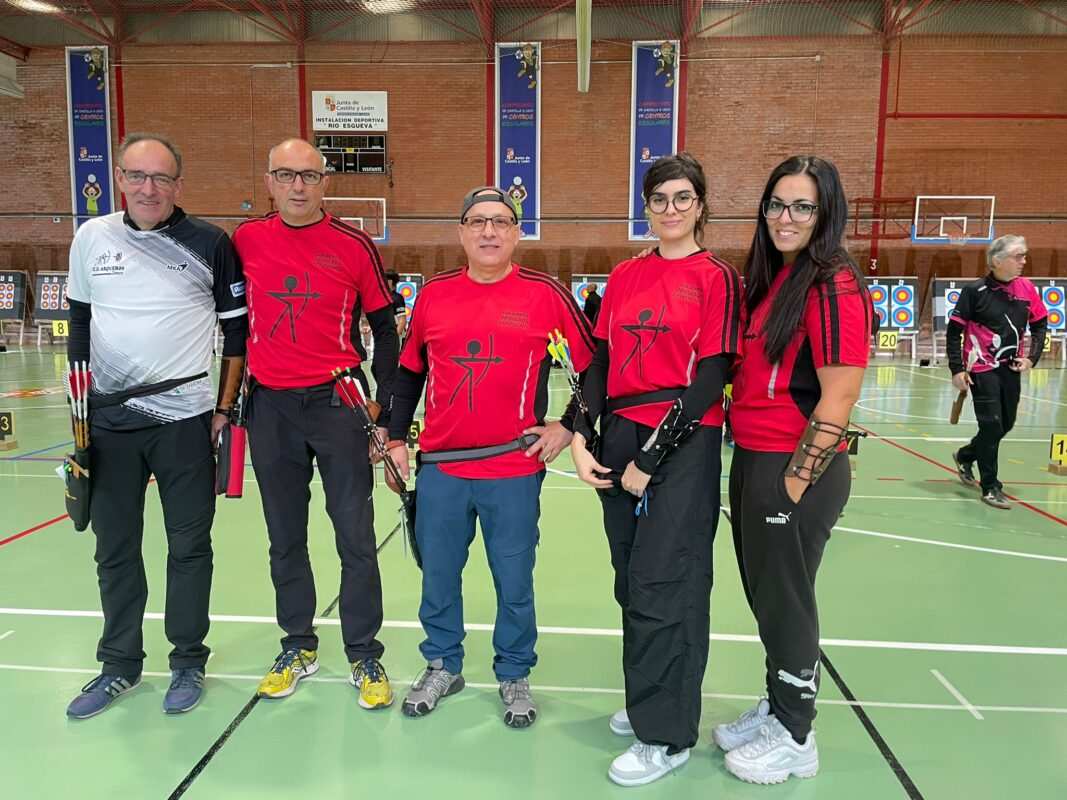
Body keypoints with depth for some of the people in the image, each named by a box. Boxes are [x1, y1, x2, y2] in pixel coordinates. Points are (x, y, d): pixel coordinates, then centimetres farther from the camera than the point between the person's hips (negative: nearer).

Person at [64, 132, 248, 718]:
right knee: (114, 547, 12)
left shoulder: (210, 245, -4)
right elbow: (80, 323, 14)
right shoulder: (91, 238, 5)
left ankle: (188, 661, 24)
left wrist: (225, 408, -2)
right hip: (109, 421, 3)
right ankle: (119, 664, 30)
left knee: (189, 545, 6)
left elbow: (238, 329, 1)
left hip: (185, 420, -3)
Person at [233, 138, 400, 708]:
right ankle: (297, 646, 30)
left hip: (338, 403, -2)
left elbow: (384, 329, 2)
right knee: (285, 538, 13)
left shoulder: (353, 245, -3)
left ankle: (364, 656, 17)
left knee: (356, 537, 2)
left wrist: (383, 412, 0)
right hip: (270, 406, 3)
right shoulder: (246, 240, 4)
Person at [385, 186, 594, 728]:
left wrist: (568, 427, -3)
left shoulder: (544, 295, -4)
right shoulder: (433, 294, 5)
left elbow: (593, 364, 2)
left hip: (515, 471, -2)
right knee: (438, 575, 15)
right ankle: (443, 666, 37)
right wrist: (396, 438, 12)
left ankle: (514, 676, 32)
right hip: (440, 466, 3)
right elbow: (410, 370, 15)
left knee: (514, 583, 10)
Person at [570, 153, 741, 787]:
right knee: (632, 583, 12)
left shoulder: (717, 278, -3)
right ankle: (648, 700, 32)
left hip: (683, 445, -5)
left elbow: (711, 380, -9)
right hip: (619, 438, 5)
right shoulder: (624, 277, 12)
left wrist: (652, 459, -12)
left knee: (662, 585, -3)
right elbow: (601, 363, 11)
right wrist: (582, 439, -2)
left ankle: (666, 735, 13)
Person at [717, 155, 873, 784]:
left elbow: (838, 401, -19)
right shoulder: (772, 278, 11)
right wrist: (751, 471, 12)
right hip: (752, 462, 8)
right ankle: (778, 708, 40)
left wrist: (794, 481, -16)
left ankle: (795, 738, 27)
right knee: (765, 595, 20)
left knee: (786, 601, 7)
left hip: (795, 471, -8)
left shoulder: (834, 286, -15)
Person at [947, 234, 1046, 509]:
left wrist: (1031, 357, 0)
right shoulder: (975, 290, -12)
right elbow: (954, 331, -8)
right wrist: (957, 370, -11)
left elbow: (1040, 325, 13)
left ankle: (965, 456, 39)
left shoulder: (1027, 289, 1)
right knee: (992, 425, -5)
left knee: (1006, 424, 14)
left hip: (1011, 368, 5)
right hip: (982, 368, -5)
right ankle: (990, 487, 8)